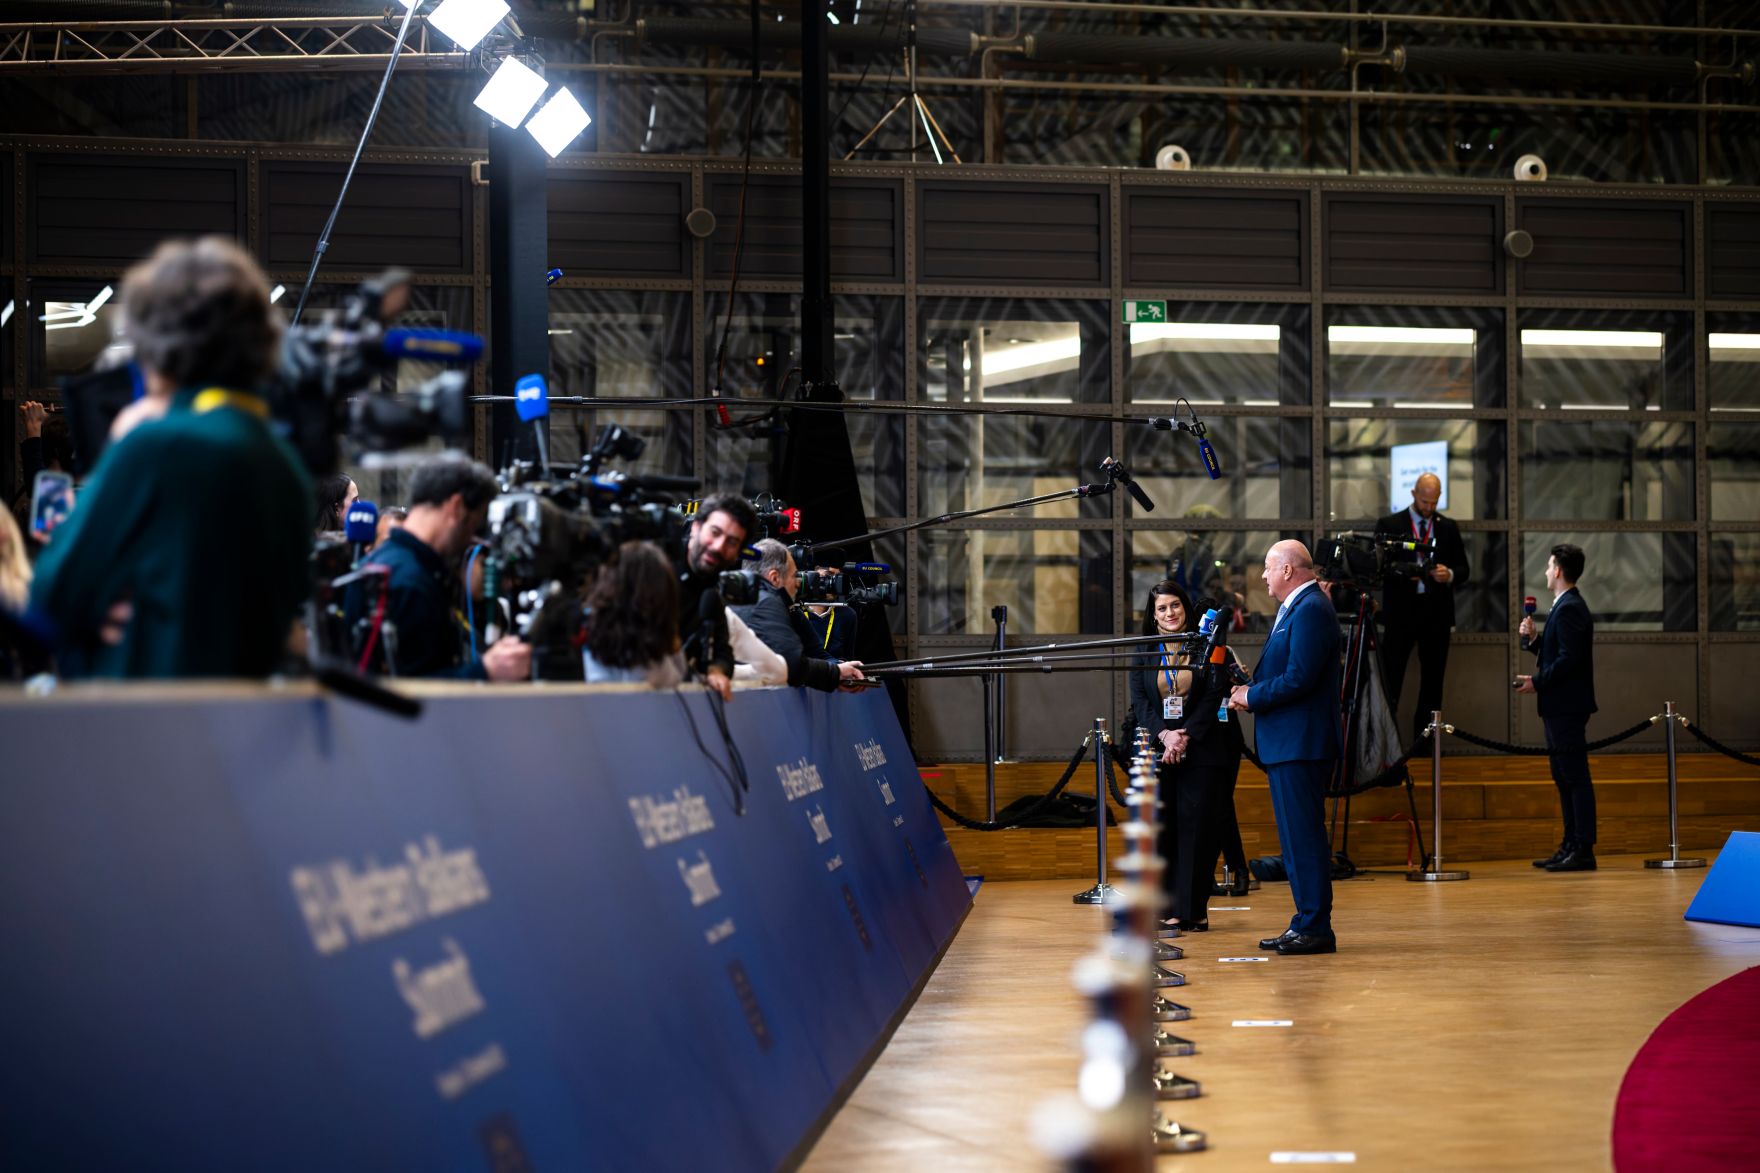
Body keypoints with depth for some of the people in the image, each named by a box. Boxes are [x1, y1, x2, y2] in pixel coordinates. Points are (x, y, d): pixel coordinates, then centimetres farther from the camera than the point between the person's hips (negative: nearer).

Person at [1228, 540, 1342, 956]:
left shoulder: (1311, 609, -15)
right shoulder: (1296, 609, 18)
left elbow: (1299, 677, -23)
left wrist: (1252, 696, -12)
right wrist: (1250, 691, 5)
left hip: (1301, 746, -11)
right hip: (1287, 745, 11)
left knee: (1304, 837, -8)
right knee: (1296, 838, 13)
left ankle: (1315, 928, -6)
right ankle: (1307, 924, 18)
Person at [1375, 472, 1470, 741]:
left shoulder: (1448, 527, 10)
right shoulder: (1389, 525, 2)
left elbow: (1464, 570, 10)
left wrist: (1450, 575, -11)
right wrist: (1401, 573, -18)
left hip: (1436, 615, 3)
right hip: (1400, 612, -3)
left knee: (1432, 682, 5)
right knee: (1390, 680, -5)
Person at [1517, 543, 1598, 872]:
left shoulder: (1569, 609, -15)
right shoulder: (1567, 607, 17)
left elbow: (1569, 659, -23)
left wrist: (1537, 682, -16)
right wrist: (1532, 639, 9)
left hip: (1567, 707, -11)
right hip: (1559, 706, 11)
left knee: (1575, 777, -9)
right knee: (1564, 777, 13)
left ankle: (1583, 850, -8)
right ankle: (1571, 846, 17)